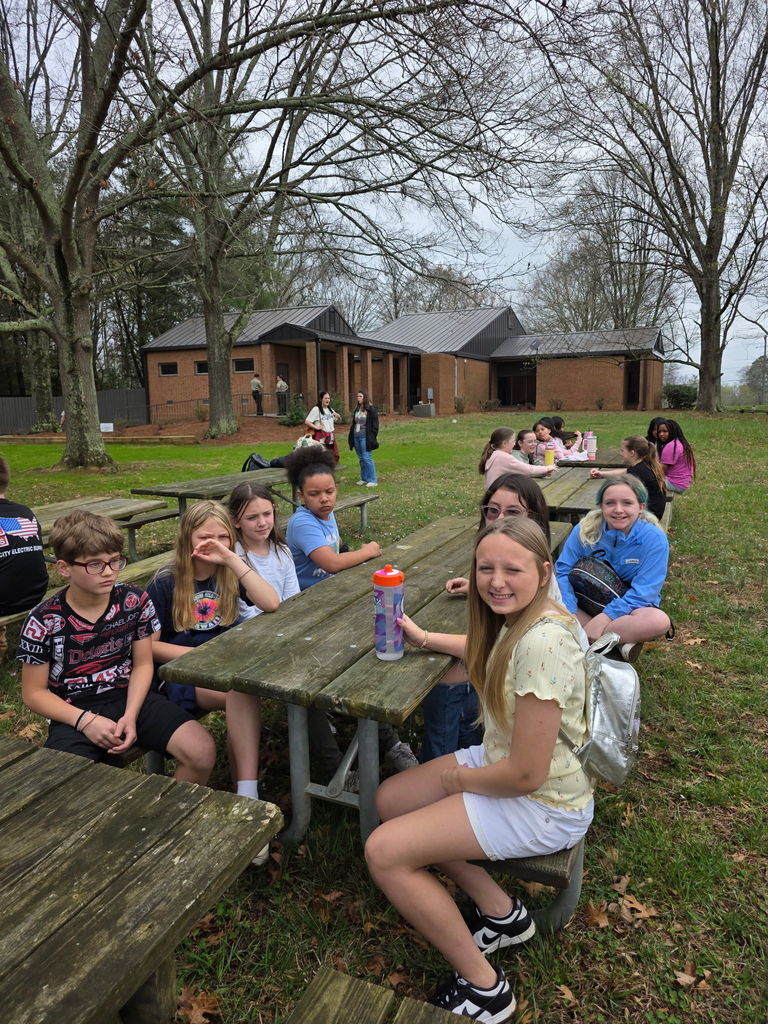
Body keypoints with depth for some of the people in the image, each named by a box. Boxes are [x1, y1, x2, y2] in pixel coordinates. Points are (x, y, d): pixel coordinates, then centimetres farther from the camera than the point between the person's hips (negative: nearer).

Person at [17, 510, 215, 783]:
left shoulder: (135, 601, -6)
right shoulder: (43, 621, -12)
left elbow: (143, 664, 2)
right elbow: (34, 692, -3)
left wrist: (130, 715, -13)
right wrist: (86, 720, -16)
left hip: (130, 698, 2)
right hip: (74, 712, -2)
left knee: (202, 751, -16)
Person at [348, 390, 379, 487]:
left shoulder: (371, 409, -7)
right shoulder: (357, 409, 14)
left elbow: (375, 424, -8)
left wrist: (372, 438, -13)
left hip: (365, 437, -7)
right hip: (356, 437, 7)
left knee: (366, 458, -9)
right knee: (361, 459, 12)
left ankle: (372, 480, -3)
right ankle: (364, 478, 21)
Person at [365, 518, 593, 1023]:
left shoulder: (543, 643, -32)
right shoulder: (516, 620, -3)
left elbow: (527, 773, -28)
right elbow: (487, 654, 23)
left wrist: (458, 779, -10)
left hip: (544, 806, -9)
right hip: (504, 760, 9)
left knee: (384, 852, -12)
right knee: (389, 800, 12)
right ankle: (501, 912, 20)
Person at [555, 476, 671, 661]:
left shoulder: (654, 538, -16)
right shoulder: (585, 530, -11)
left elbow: (644, 592, -19)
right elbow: (563, 572, -13)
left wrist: (606, 616, -31)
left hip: (629, 608, -2)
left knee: (659, 621, -35)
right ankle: (621, 639, -23)